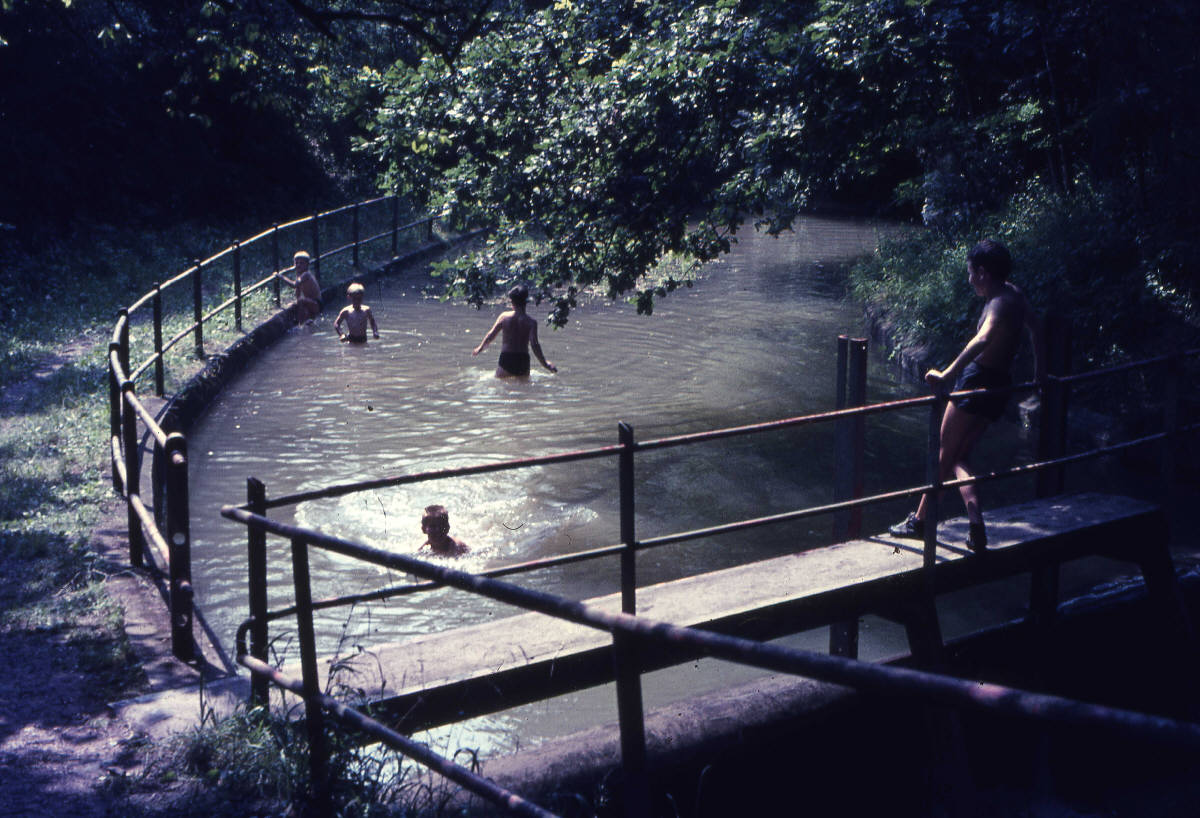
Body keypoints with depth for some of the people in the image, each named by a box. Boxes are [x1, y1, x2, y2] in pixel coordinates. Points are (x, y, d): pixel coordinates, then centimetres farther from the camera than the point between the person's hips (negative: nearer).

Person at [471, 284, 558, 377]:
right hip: (523, 361, 0)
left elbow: (491, 335, 3)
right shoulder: (531, 322, -7)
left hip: (505, 359, 0)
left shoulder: (504, 316, -3)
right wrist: (544, 363, -9)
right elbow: (534, 345, -15)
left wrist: (480, 348, 19)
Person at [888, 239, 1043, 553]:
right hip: (1000, 386, 9)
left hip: (977, 380, -9)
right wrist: (1038, 372, 33)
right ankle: (976, 525, 2)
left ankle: (920, 521, 9)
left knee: (945, 455, 2)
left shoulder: (1000, 304, -17)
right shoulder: (1014, 295, 10)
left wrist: (947, 374, -39)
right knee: (959, 457, 14)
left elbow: (983, 339, -35)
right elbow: (1036, 328, 25)